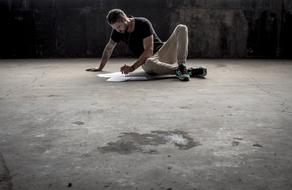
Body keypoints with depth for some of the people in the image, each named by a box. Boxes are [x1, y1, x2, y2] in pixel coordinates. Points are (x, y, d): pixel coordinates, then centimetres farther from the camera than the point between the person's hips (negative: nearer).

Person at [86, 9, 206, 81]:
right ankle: (189, 71, -37)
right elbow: (109, 49, 19)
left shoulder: (143, 24, -14)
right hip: (147, 61, 1)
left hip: (162, 53, -1)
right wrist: (100, 67, 24)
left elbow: (148, 50, -19)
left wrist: (133, 67, -24)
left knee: (181, 28, -24)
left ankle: (181, 66, -39)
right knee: (150, 63, -42)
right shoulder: (117, 31, 1)